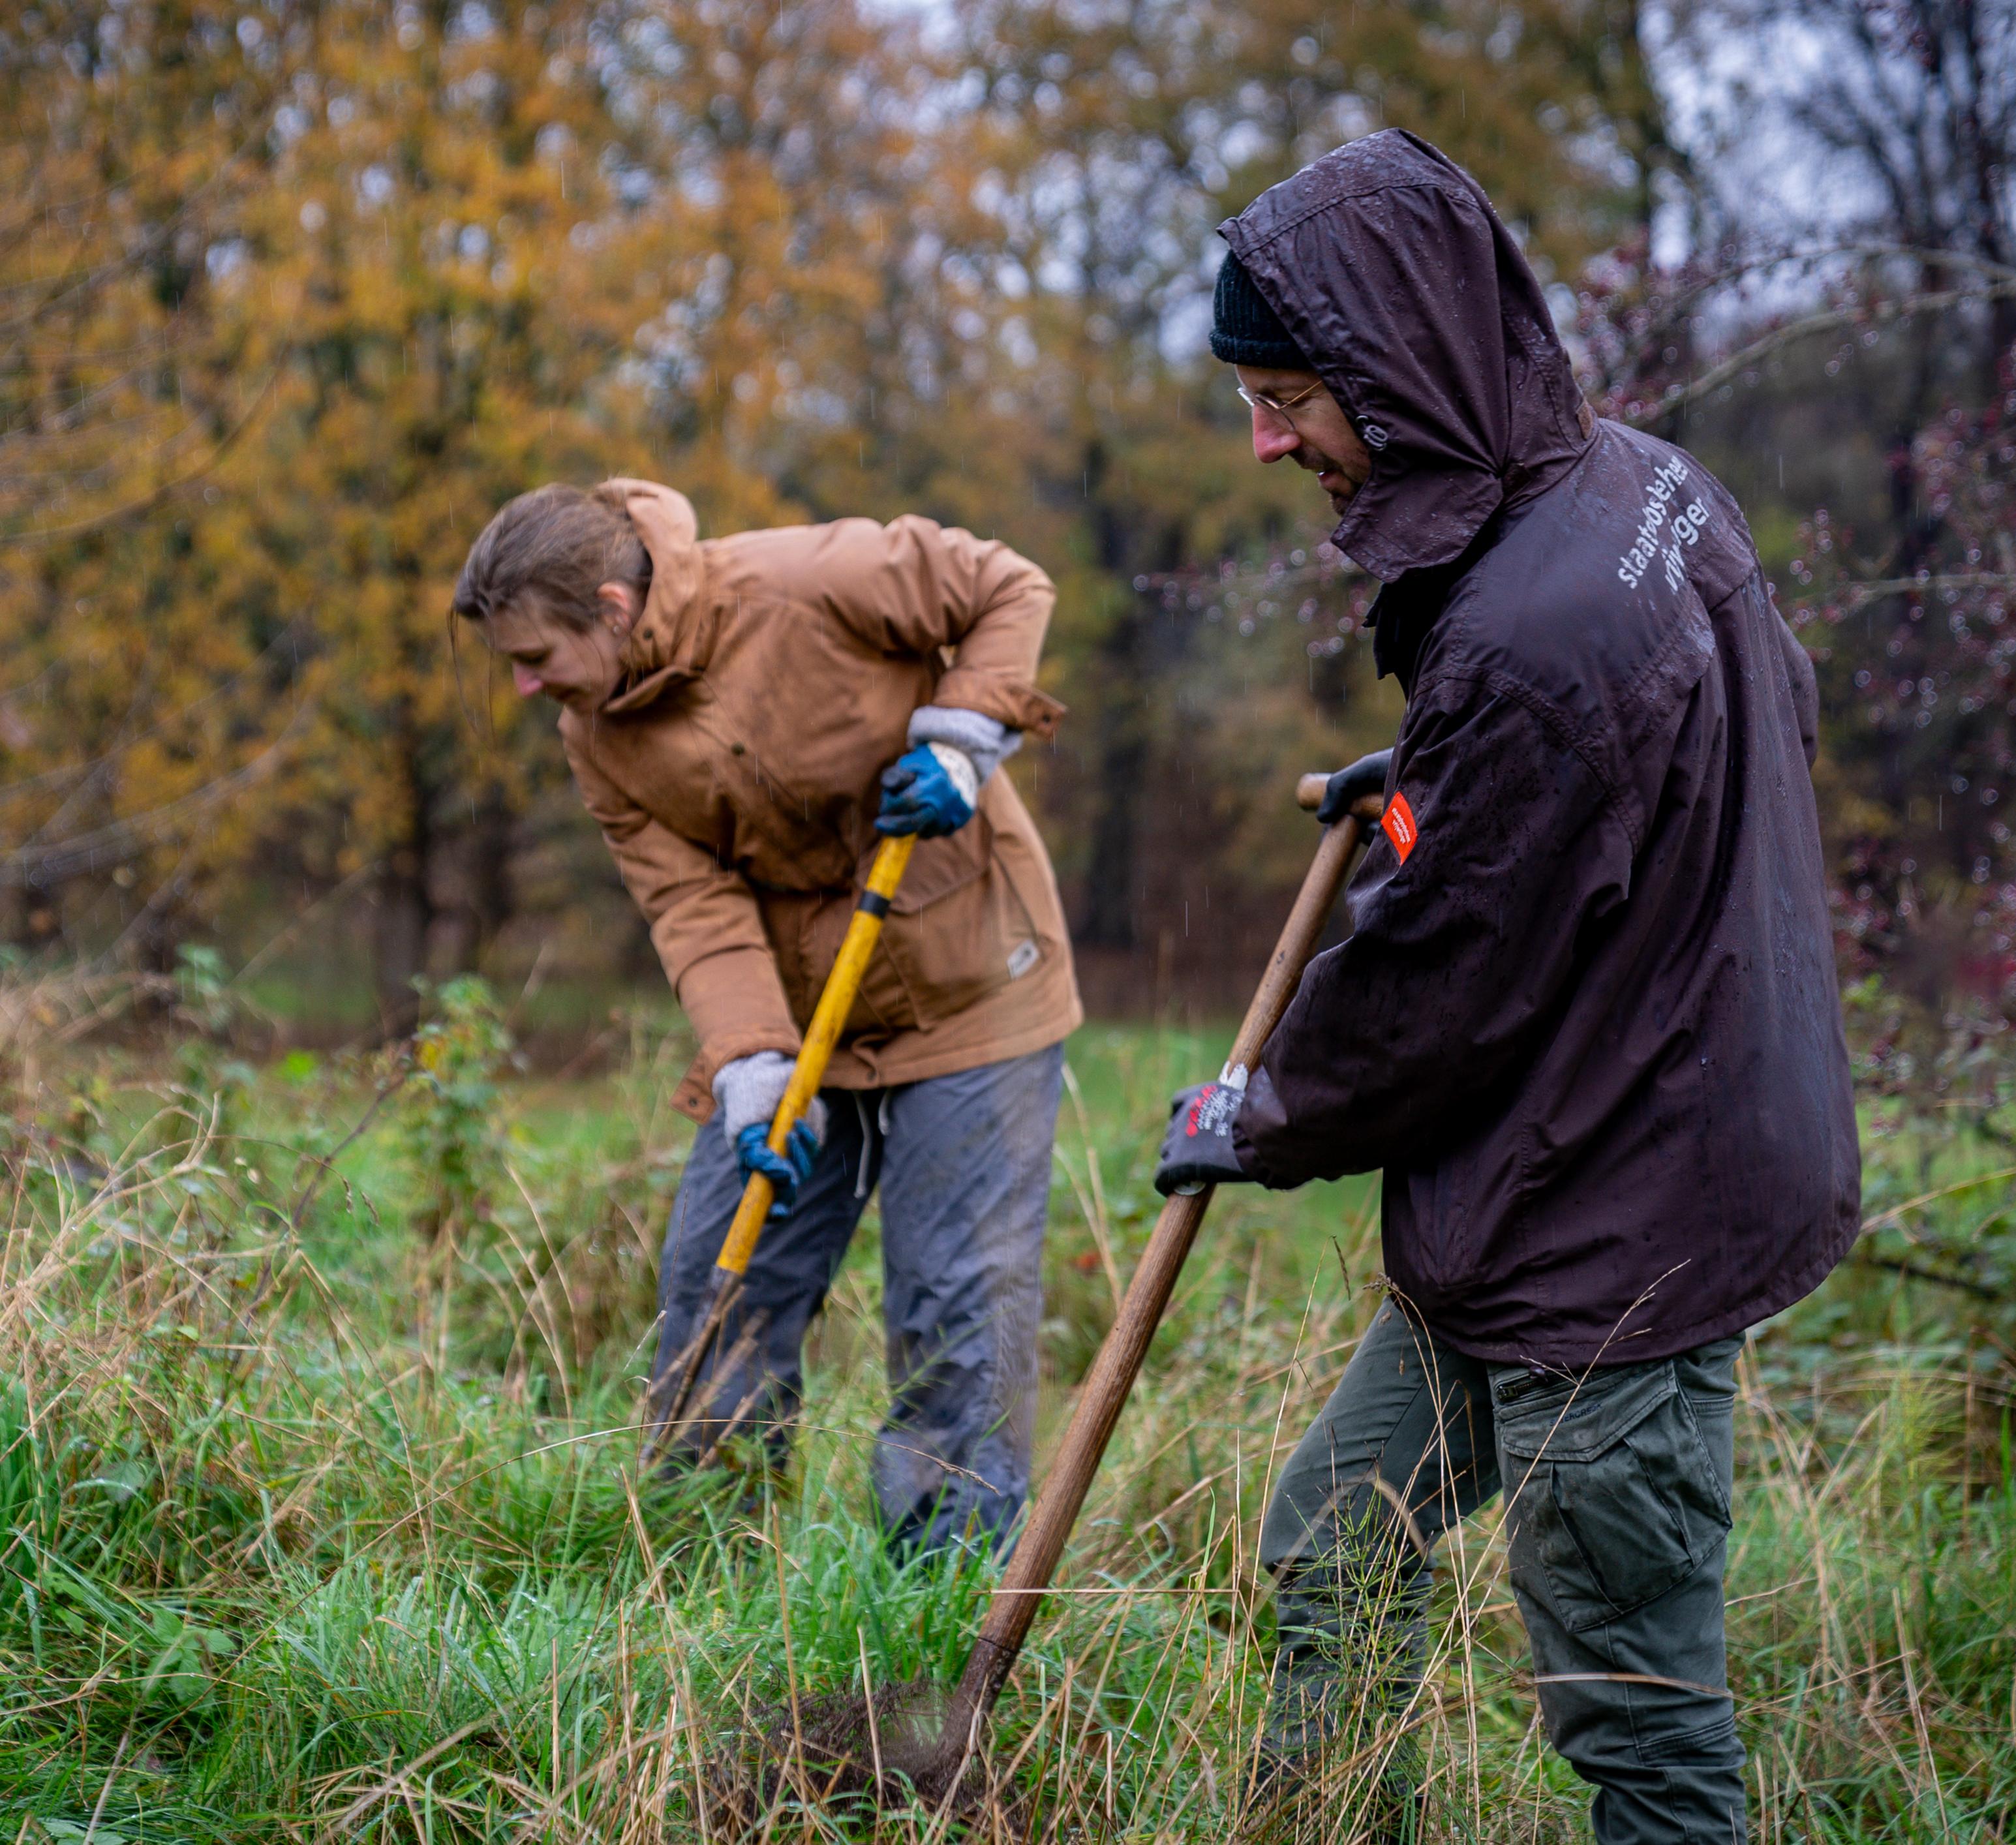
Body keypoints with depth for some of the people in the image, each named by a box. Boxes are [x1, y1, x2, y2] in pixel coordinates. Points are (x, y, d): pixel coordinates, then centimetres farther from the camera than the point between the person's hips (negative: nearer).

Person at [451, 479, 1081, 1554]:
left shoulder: (807, 587, -20)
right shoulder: (597, 739, -3)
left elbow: (1009, 590, -7)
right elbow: (693, 905, -9)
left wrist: (959, 738, -19)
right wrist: (751, 1073, -21)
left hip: (966, 997, -5)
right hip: (791, 1020, 6)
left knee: (959, 1303, -5)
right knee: (714, 1291, 7)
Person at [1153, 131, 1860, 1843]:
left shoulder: (1528, 641, -28)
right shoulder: (1645, 480, 3)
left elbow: (1433, 993, -19)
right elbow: (1784, 702, 22)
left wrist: (1257, 1124, 1)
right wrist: (1433, 781, 22)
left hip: (1610, 1245, -10)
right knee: (1334, 1553, 20)